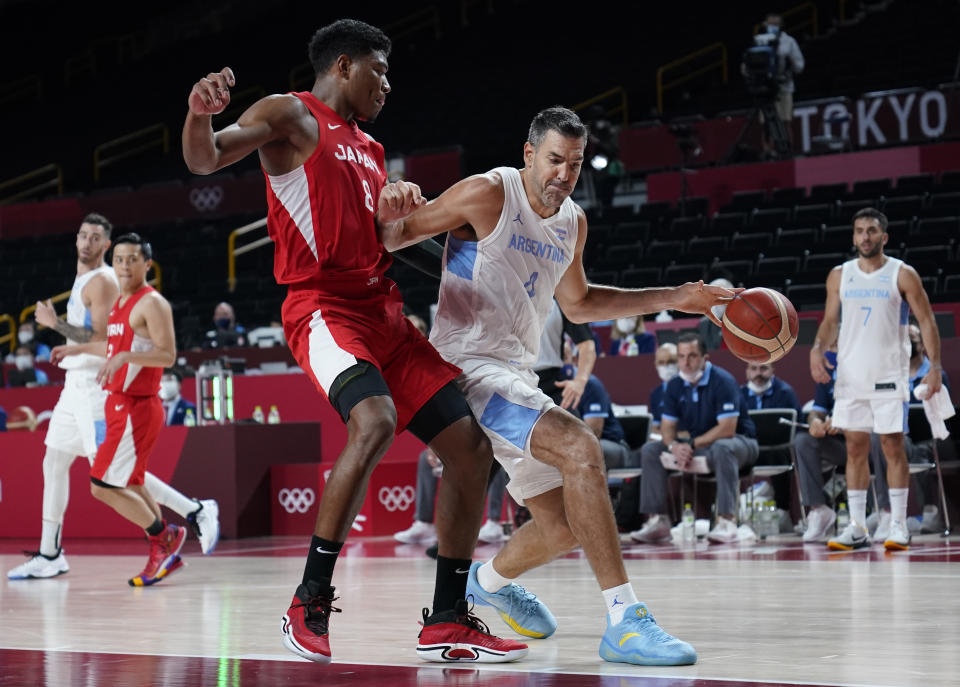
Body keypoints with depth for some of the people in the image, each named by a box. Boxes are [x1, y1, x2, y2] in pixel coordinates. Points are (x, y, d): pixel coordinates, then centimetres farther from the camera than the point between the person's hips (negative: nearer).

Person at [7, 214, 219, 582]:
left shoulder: (101, 281, -14)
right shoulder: (83, 279, 17)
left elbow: (100, 339, -22)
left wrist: (55, 323, -19)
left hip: (95, 385, -10)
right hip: (77, 385, 10)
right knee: (54, 463, 10)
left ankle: (195, 511, -8)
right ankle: (49, 556, 16)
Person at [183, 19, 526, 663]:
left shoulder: (370, 150, 24)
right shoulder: (292, 115, 1)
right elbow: (205, 160, -15)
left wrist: (395, 217, 12)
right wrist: (200, 114, -35)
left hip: (383, 309, 9)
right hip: (323, 306, -9)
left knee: (472, 446, 2)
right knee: (376, 421, -34)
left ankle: (448, 621, 9)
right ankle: (309, 602, -23)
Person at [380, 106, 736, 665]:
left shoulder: (573, 224, 11)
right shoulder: (488, 194, -11)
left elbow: (579, 304, 26)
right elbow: (393, 237, -9)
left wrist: (674, 298, 23)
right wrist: (394, 204, -33)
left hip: (516, 375, 9)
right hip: (469, 363, -9)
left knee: (563, 525, 13)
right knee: (580, 448, -30)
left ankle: (491, 579, 46)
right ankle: (625, 620, -31)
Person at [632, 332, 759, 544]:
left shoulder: (722, 381, -19)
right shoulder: (674, 386, 1)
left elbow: (727, 429, -25)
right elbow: (667, 427, 2)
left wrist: (692, 445, -25)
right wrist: (674, 446, -22)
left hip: (739, 441, -7)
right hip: (697, 444, 7)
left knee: (721, 448, -42)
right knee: (650, 449, -6)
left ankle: (727, 520, -43)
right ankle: (657, 520, -10)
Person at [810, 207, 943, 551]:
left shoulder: (903, 275, -3)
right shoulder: (839, 276, 7)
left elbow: (926, 321, -3)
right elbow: (830, 320, 13)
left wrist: (935, 366, -13)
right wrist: (817, 349, -6)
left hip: (889, 375, -3)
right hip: (850, 374, 3)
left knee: (893, 447, -2)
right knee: (855, 448, 3)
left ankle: (898, 525, 4)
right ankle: (857, 527, 7)